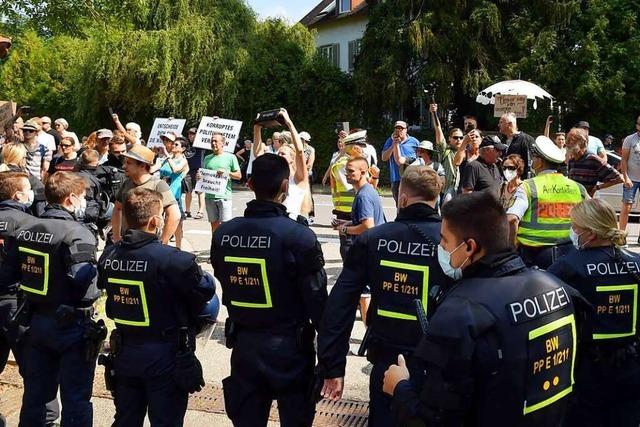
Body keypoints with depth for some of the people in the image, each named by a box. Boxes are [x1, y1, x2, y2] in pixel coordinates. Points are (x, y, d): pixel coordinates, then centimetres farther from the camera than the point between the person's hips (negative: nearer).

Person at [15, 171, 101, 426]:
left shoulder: (28, 230, 5)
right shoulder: (76, 233, -18)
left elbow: (19, 272, 5)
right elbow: (83, 278, -28)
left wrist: (36, 302, 12)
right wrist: (95, 267, -9)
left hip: (37, 321, 7)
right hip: (71, 325, -7)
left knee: (35, 393, 19)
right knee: (76, 398, 5)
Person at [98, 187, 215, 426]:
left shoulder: (108, 256, -5)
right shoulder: (172, 259, -24)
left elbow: (108, 298, 5)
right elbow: (205, 290, -15)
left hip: (124, 351, 6)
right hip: (164, 354, -5)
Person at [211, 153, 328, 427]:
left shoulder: (223, 234, -4)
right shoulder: (299, 236, -19)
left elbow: (224, 287, 7)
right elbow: (317, 299, -16)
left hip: (243, 343, 4)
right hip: (289, 345, -4)